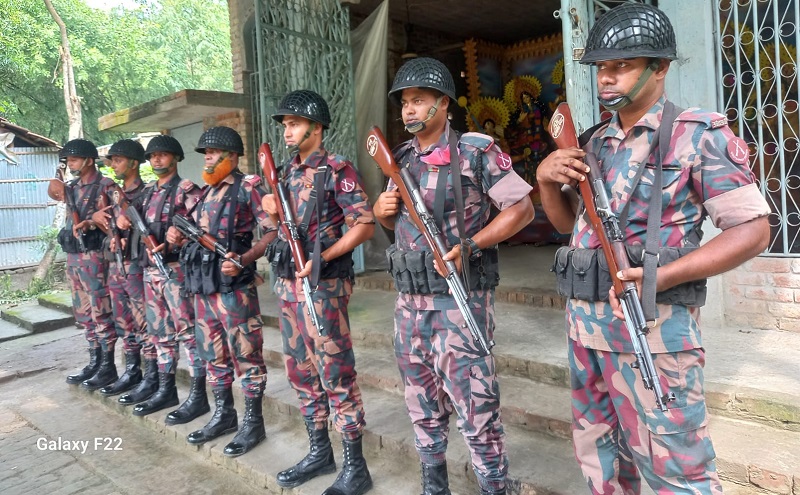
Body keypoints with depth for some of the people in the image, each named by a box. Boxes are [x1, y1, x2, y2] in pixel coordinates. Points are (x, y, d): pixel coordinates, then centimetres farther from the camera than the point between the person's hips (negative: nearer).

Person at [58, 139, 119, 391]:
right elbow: (73, 218, 17)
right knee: (84, 314, 12)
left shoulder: (105, 186, -7)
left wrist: (90, 224, -28)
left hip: (94, 255, -8)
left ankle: (108, 367, 3)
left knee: (101, 313, -4)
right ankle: (94, 362, 21)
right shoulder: (72, 188, 15)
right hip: (73, 255, 8)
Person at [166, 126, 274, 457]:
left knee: (245, 354, 0)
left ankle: (253, 423, 11)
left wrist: (244, 259, -25)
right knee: (213, 354, 15)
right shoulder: (205, 193, 18)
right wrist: (179, 238, 2)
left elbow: (274, 231, -14)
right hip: (201, 285, 8)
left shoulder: (247, 187, -5)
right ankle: (224, 415, 29)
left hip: (234, 285, -8)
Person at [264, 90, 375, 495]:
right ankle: (319, 451, 28)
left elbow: (365, 225, -14)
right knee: (300, 370, 13)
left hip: (322, 284, -8)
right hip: (287, 283, 8)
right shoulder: (287, 172, 14)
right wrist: (271, 210, -1)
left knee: (335, 373, -4)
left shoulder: (337, 170, -9)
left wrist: (323, 257, -21)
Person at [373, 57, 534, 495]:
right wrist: (382, 208, -1)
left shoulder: (476, 152, -8)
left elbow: (522, 208, -8)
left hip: (460, 300, -6)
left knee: (475, 407, -2)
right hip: (410, 299, 7)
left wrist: (471, 245, -18)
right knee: (422, 405, 16)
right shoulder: (401, 159, 11)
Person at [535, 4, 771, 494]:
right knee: (597, 453, 18)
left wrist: (659, 276, -22)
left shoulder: (698, 135, -7)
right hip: (585, 323, 7)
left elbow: (753, 230, -10)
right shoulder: (595, 142, 11)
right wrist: (547, 180, -3)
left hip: (652, 328, -6)